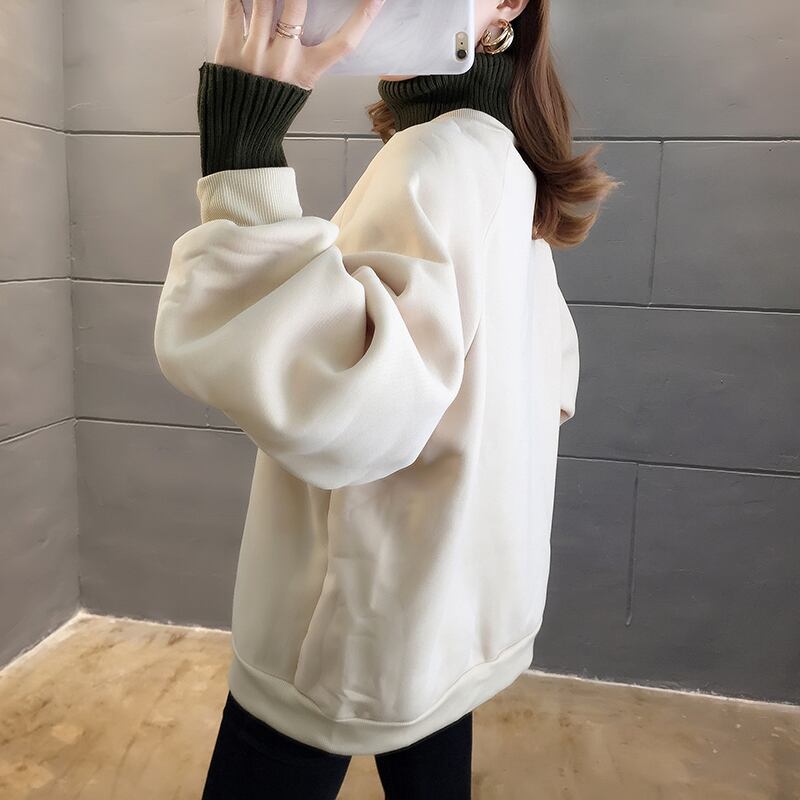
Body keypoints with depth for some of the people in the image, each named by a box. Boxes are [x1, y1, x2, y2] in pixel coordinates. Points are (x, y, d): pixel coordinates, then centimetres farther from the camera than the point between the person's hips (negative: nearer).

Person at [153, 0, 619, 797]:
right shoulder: (506, 165, 9)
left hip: (366, 619, -9)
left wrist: (242, 155, -32)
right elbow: (550, 374, 17)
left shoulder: (438, 157, -21)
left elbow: (346, 408, -34)